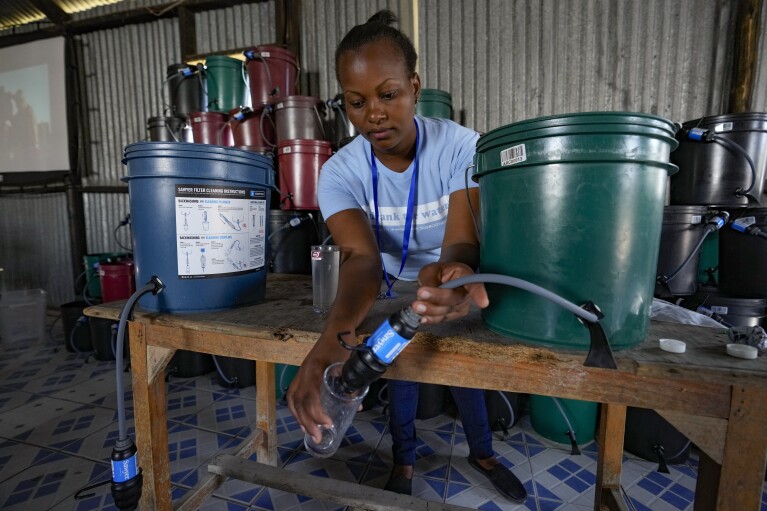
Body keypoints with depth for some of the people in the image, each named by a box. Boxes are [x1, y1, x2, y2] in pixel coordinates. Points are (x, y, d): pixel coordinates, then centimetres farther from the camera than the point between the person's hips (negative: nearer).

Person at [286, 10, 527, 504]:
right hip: (390, 293, 1)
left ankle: (483, 452, 42)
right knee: (400, 369, 12)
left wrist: (451, 273, -63)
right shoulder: (339, 172, -24)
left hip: (448, 283, 0)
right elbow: (362, 257, -39)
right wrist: (334, 333, -60)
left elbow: (462, 242, -37)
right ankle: (404, 459, 40)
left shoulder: (461, 147, -27)